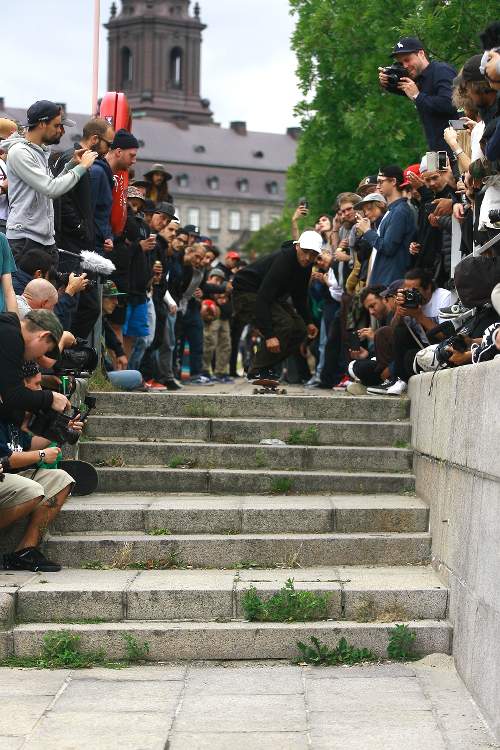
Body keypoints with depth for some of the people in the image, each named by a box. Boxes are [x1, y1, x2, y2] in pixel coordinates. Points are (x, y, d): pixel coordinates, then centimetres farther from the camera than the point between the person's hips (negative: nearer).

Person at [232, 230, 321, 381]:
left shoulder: (304, 264, -4)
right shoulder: (283, 261, -31)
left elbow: (300, 296, 15)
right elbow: (262, 299, -36)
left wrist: (308, 322, 6)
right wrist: (268, 335, -41)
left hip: (271, 296, 9)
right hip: (246, 294, -9)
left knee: (300, 329, -1)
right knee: (284, 323, -27)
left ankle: (268, 367, 8)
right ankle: (257, 371, -17)